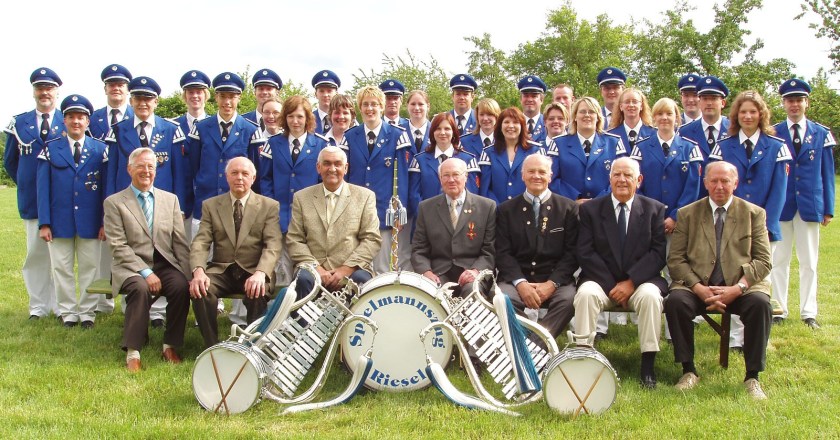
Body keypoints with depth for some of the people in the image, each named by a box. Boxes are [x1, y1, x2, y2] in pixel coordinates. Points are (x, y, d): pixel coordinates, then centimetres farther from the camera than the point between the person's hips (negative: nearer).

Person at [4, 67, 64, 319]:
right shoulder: (19, 123, 9)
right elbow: (9, 161, 18)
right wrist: (25, 185, 13)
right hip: (31, 199, 2)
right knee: (36, 253, 6)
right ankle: (38, 306, 13)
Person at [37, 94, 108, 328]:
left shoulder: (100, 150, 4)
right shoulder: (50, 149, 3)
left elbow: (106, 187, 2)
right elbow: (43, 188, 1)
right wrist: (44, 223, -6)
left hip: (90, 222, 0)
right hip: (59, 221, 0)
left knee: (89, 267, 6)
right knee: (62, 268, 6)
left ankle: (87, 312, 17)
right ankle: (68, 312, 18)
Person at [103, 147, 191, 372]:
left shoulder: (170, 199, 14)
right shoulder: (114, 202, 3)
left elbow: (180, 242, 9)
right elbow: (118, 247, -6)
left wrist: (187, 273, -6)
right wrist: (145, 272, -17)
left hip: (165, 264, 3)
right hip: (131, 267, -3)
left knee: (181, 286, -28)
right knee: (140, 288, -34)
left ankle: (170, 346, -11)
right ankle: (132, 352, -22)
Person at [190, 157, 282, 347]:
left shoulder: (269, 206, 6)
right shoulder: (210, 205, 11)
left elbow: (273, 245, -6)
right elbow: (201, 242, 1)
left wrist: (261, 273, -26)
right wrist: (198, 270, -20)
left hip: (254, 273, -2)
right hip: (221, 271, 2)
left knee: (257, 292, -34)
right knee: (200, 289, -29)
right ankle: (211, 347, -16)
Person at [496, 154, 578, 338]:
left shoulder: (569, 208, 9)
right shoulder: (506, 210, 11)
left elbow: (572, 252, 2)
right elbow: (502, 252, 3)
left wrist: (552, 283, -12)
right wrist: (520, 283, -14)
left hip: (555, 279, 0)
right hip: (517, 279, 0)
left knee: (568, 299, -32)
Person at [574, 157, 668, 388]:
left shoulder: (655, 209, 7)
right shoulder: (590, 209, 6)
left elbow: (658, 253, -3)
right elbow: (585, 253, -3)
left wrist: (631, 282, -15)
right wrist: (611, 285, -12)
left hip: (641, 280, 0)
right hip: (601, 280, 0)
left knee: (650, 295, -32)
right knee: (586, 294, -31)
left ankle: (648, 366, -23)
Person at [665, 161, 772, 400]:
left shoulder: (754, 213, 10)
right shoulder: (688, 214, 10)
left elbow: (763, 261, 2)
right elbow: (675, 259, 3)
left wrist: (737, 288, -15)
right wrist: (699, 288, -14)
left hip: (741, 286, 0)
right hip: (697, 285, 0)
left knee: (759, 303, -31)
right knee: (675, 301, -30)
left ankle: (752, 377, -17)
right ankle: (688, 370, -14)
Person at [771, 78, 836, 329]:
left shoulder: (821, 134, 4)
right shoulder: (772, 134, 2)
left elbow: (827, 173, 6)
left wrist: (828, 209, 3)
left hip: (810, 205, 1)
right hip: (780, 205, -1)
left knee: (809, 262, 7)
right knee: (779, 261, 5)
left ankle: (808, 313, 14)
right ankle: (779, 310, 14)